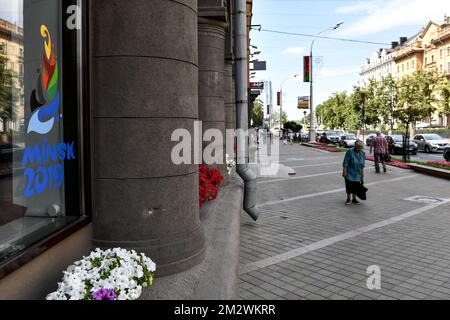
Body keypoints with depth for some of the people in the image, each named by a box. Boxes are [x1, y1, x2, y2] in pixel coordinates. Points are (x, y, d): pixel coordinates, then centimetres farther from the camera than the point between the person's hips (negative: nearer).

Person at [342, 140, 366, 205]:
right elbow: (345, 162, -15)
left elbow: (362, 164, 10)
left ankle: (354, 199, 21)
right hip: (349, 173, -4)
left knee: (356, 186, 6)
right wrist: (344, 171, -17)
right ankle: (349, 199, 13)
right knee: (349, 185, -2)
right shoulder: (350, 152, -17)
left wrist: (362, 173, 11)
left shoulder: (363, 153, 0)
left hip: (357, 174, 5)